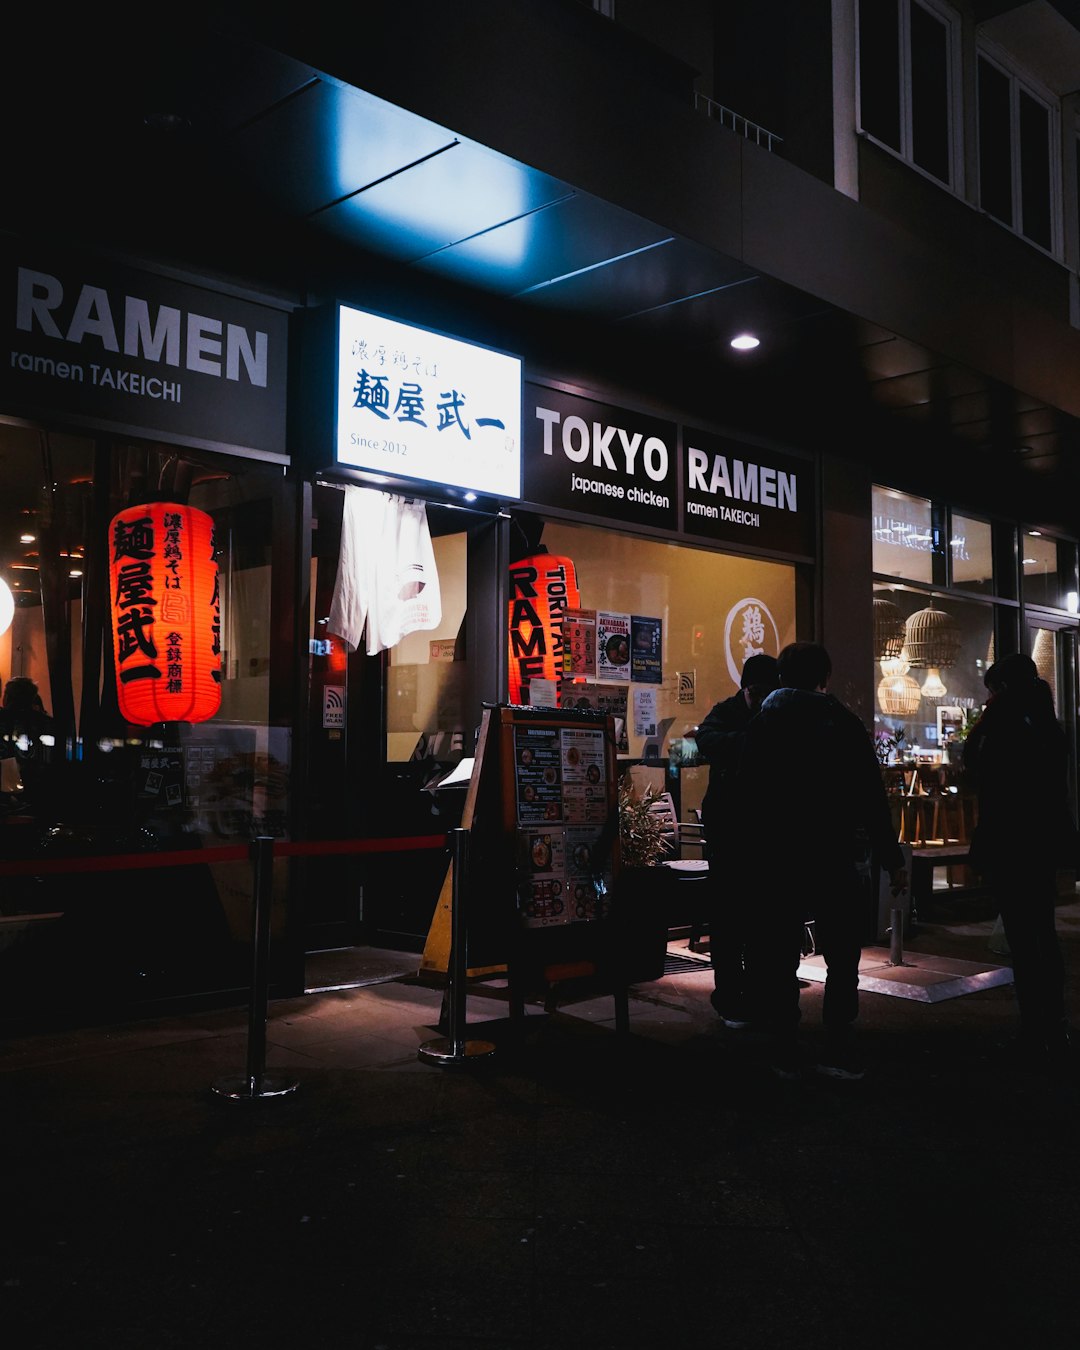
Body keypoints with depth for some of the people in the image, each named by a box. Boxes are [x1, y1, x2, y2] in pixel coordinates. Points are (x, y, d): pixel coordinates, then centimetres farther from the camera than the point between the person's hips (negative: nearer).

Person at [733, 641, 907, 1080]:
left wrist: (755, 853, 10)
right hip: (833, 859, -1)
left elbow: (743, 794, 2)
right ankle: (837, 1050, 6)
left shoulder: (761, 723, 2)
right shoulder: (844, 722, -1)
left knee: (778, 959, 7)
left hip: (776, 861, 1)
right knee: (842, 956, 10)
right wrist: (891, 859, 3)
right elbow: (872, 797, -2)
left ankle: (785, 1054, 10)